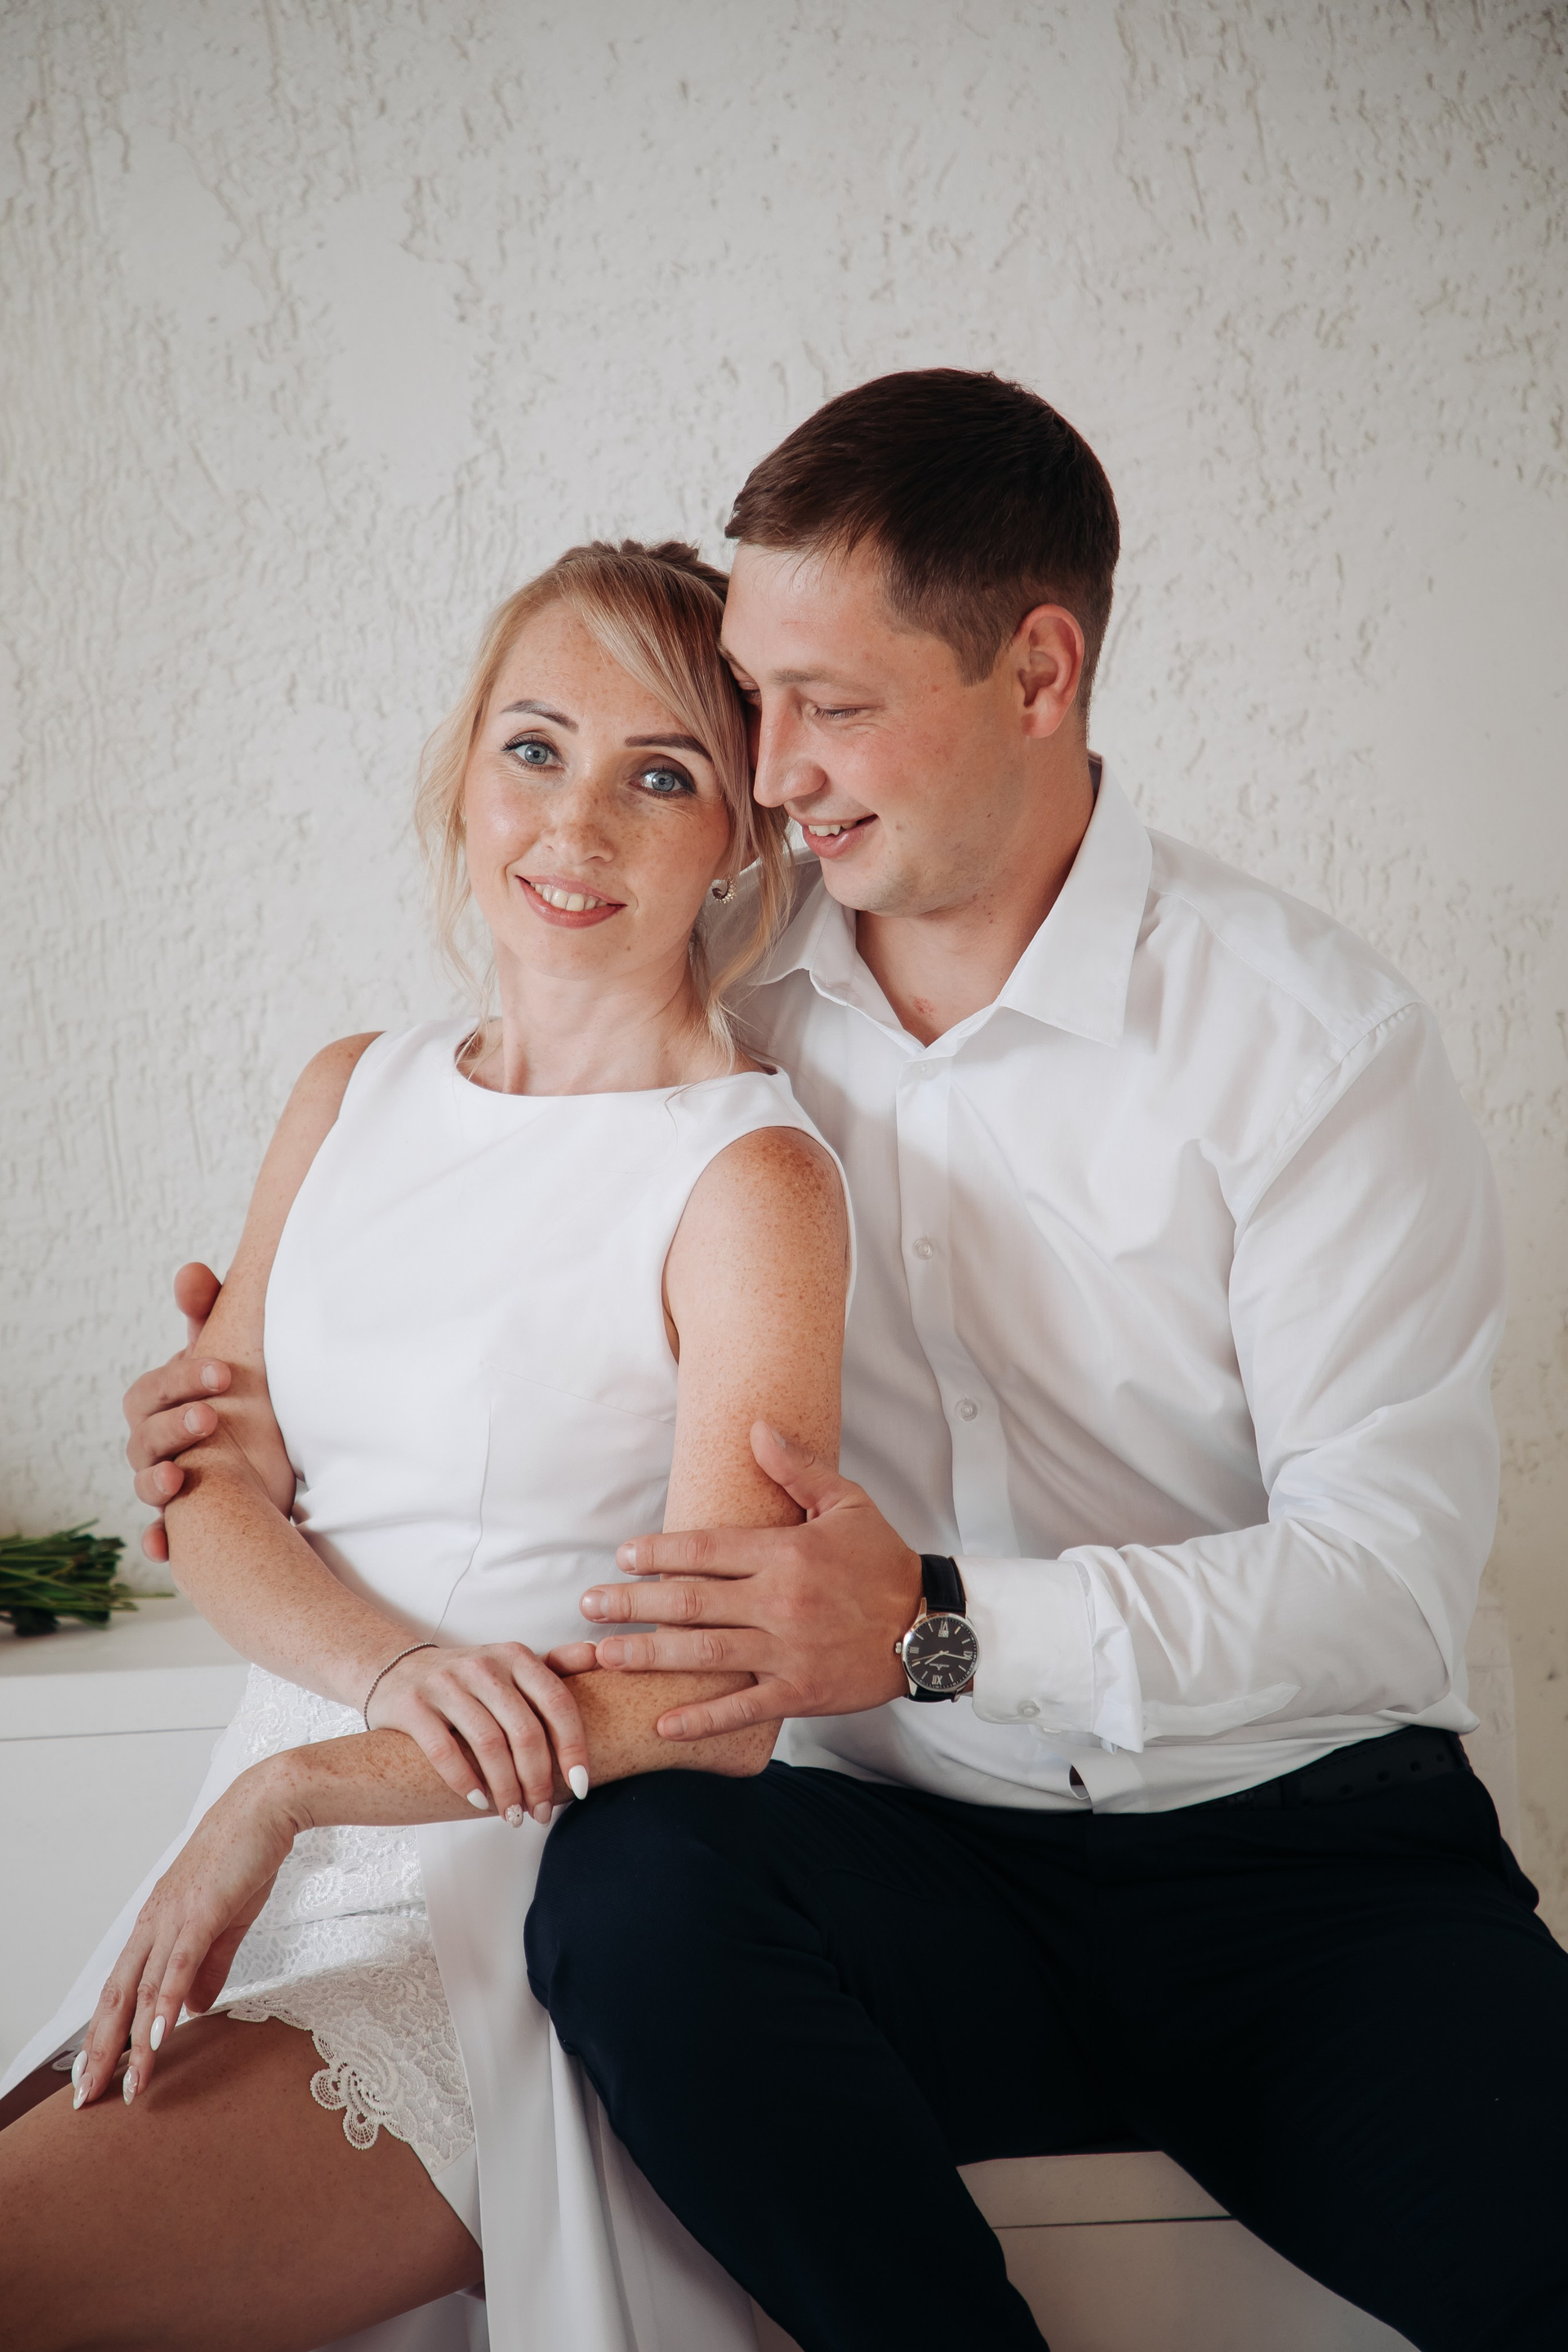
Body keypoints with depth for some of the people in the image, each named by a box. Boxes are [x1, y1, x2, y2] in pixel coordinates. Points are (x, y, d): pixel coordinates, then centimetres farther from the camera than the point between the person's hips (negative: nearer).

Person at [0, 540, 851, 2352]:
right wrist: (398, 1666, -15)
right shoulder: (350, 1098, 11)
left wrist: (287, 1790, -17)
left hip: (533, 1905, -6)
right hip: (269, 1882, 6)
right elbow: (211, 1482, 6)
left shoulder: (751, 1177, -10)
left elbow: (715, 1698, -16)